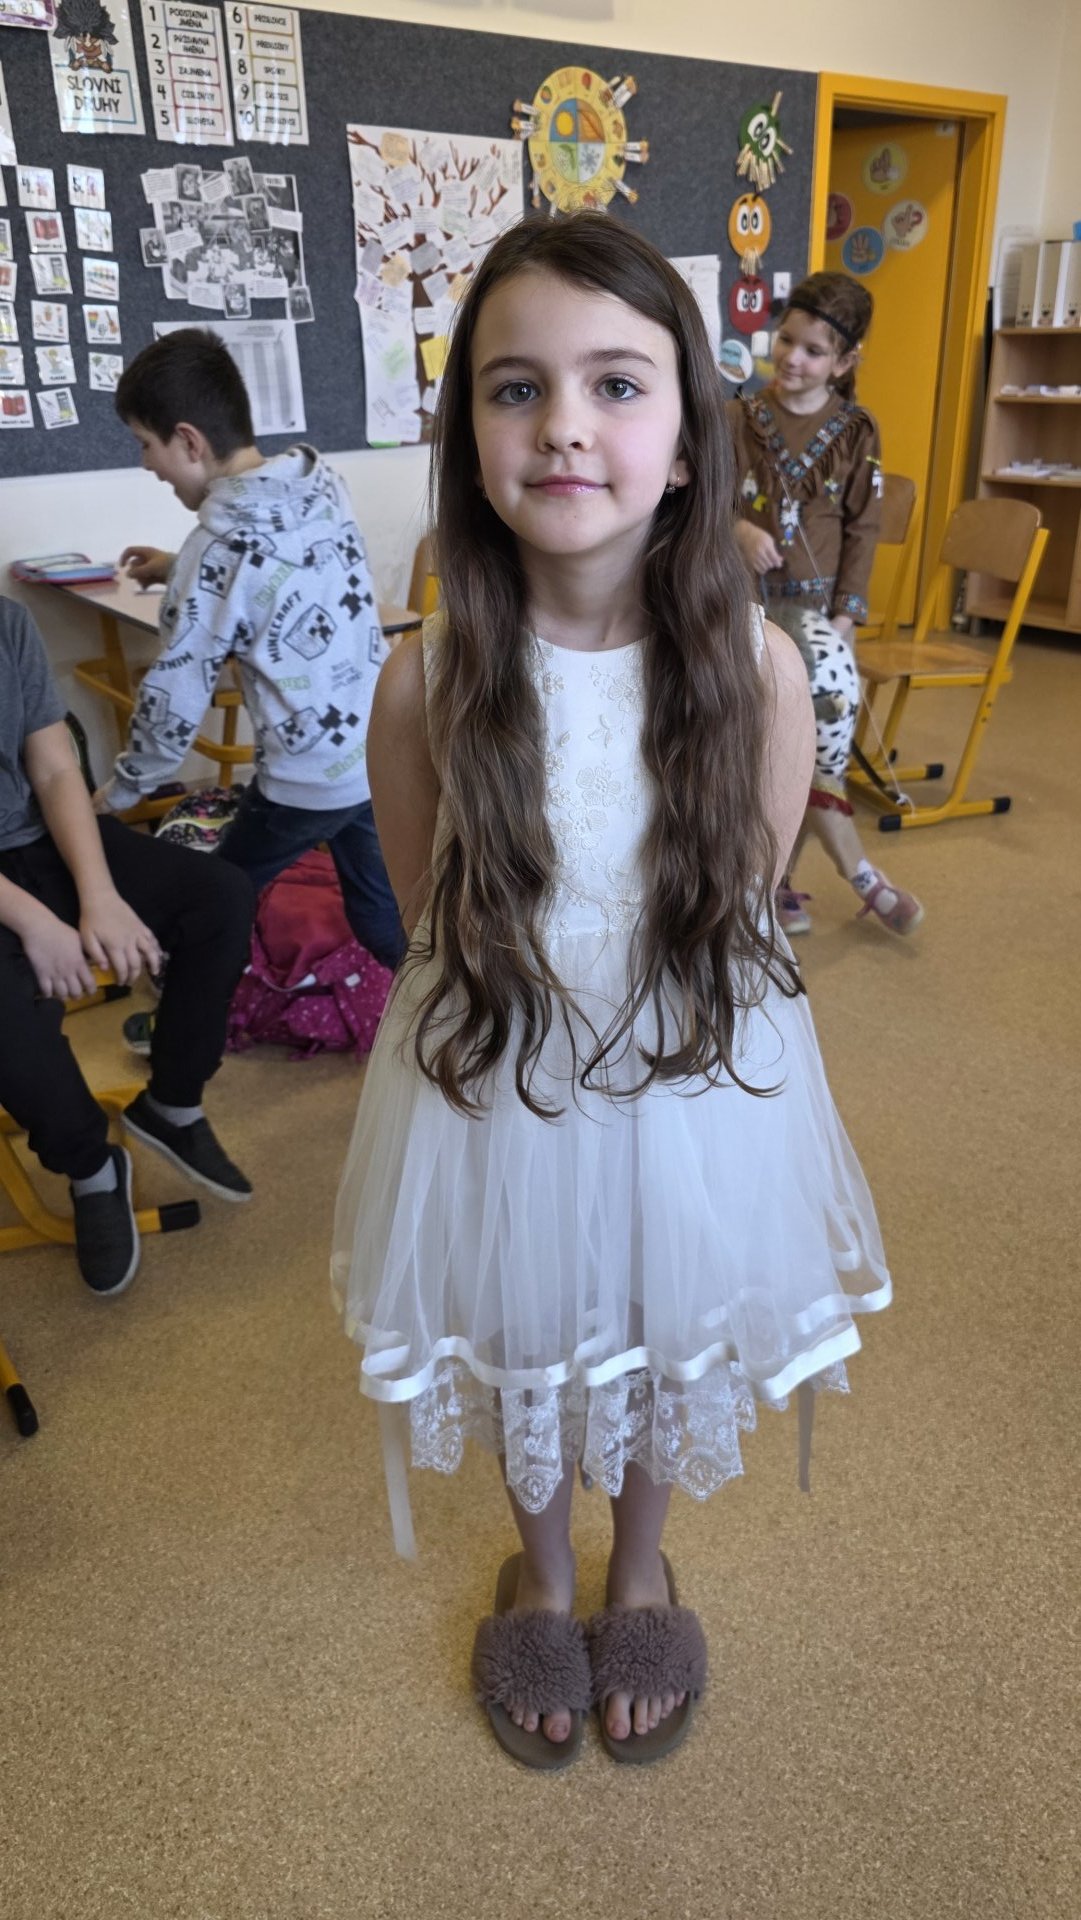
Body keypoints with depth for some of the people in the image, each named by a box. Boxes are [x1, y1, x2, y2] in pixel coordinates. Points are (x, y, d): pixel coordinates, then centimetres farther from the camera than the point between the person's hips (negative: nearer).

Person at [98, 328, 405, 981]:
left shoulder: (219, 548, -19)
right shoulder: (323, 481, 1)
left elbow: (176, 697, -12)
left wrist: (118, 793, 2)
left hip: (311, 776, -7)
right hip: (382, 749, 7)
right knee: (382, 912, 18)